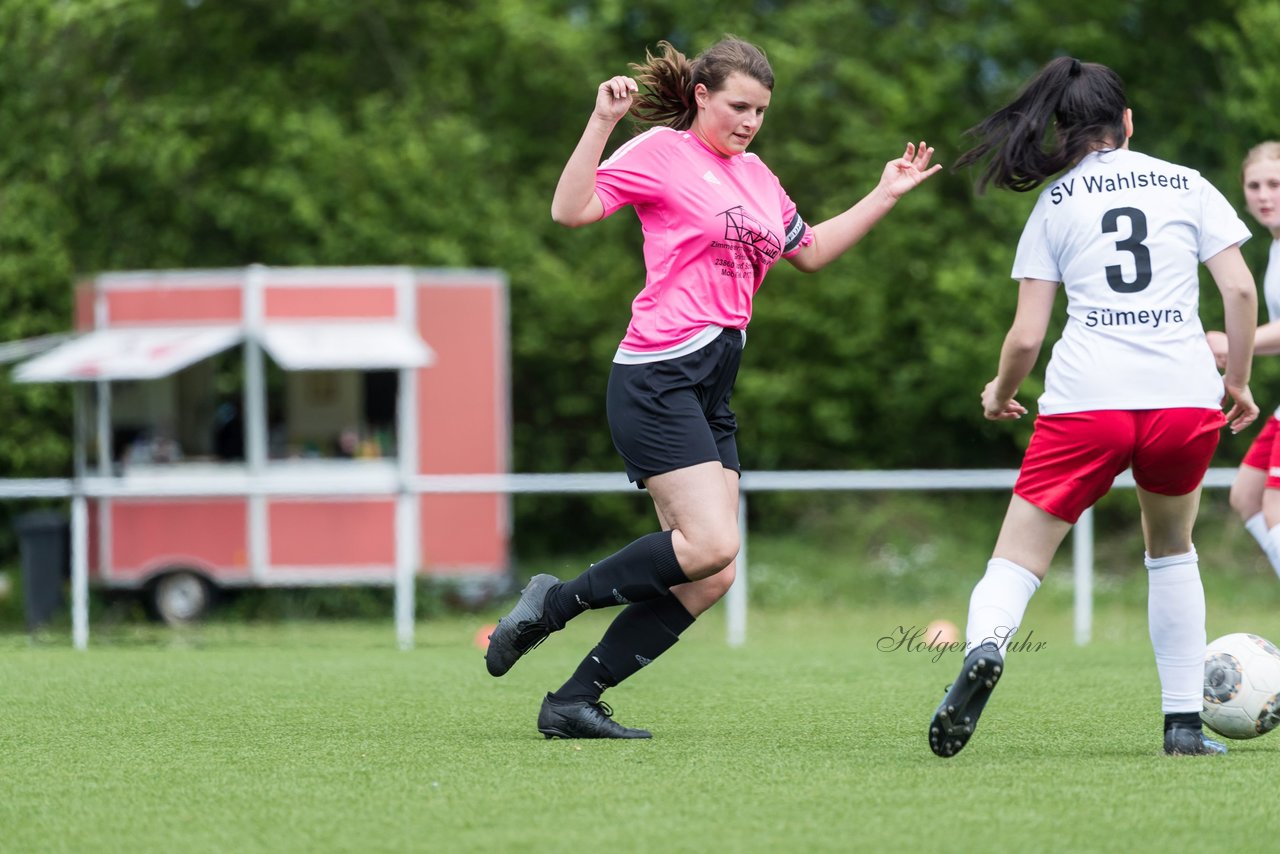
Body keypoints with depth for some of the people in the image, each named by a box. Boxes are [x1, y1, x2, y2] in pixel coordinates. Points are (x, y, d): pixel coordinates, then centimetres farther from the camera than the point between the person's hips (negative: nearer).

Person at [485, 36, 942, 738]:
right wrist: (601, 122, -22)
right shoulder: (660, 152, -3)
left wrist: (885, 196, 27)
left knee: (709, 579, -1)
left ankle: (573, 703, 2)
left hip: (712, 390, 8)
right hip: (657, 379, -8)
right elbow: (571, 210, -13)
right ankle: (554, 602, -5)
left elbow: (810, 252, 32)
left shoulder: (755, 175, 20)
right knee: (710, 544, -21)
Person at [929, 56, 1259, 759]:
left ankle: (984, 645, -33)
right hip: (1185, 397, 1)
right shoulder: (1188, 186, 14)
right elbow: (1239, 289, 4)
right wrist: (1237, 382, 17)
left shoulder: (1053, 202, 12)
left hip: (1085, 401, -1)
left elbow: (1026, 336, 7)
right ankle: (1184, 722, 18)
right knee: (1171, 548, 25)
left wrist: (1000, 393, 26)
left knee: (1018, 557, 1)